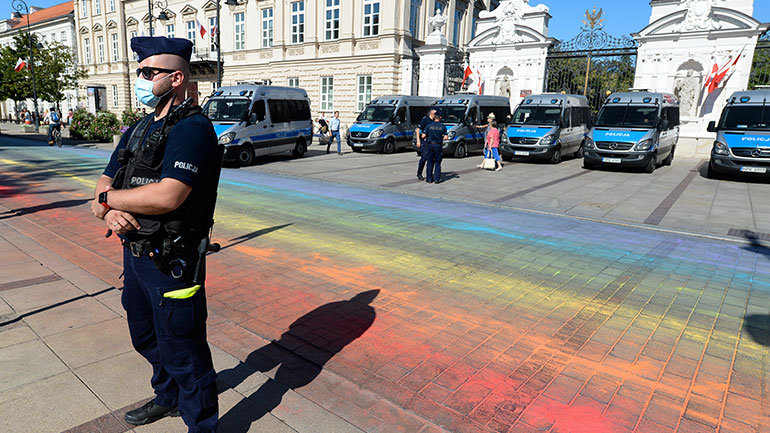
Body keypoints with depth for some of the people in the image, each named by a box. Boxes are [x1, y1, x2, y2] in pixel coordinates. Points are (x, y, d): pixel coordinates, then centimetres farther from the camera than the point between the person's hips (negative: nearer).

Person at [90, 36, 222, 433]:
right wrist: (109, 212, -13)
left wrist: (108, 198, -12)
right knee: (147, 338, 26)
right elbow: (105, 185, 11)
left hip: (172, 262, -10)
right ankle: (168, 398, 50)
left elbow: (167, 196, -29)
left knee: (182, 351, 3)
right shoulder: (138, 130, 13)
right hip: (135, 252, 10)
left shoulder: (192, 128, -17)